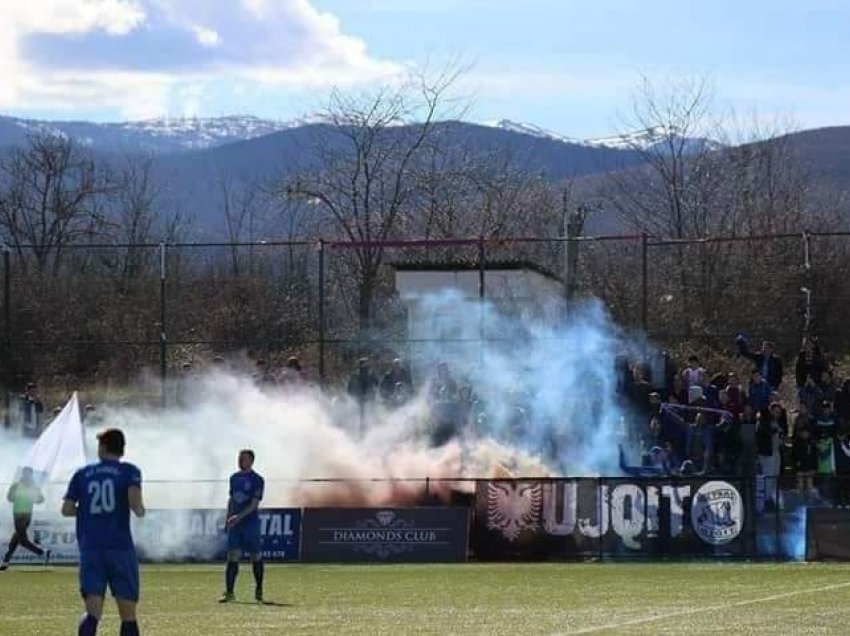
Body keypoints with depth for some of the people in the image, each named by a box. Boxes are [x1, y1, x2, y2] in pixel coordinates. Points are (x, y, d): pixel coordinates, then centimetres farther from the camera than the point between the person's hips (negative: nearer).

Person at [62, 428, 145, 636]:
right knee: (128, 615, 7)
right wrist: (140, 510, 8)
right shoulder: (129, 471, 2)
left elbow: (67, 509, 7)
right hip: (120, 548, -2)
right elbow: (135, 501, -14)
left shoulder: (82, 474, 11)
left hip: (90, 549, 2)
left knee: (92, 613, -6)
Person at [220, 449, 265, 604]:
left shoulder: (257, 480, -6)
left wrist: (239, 516, -24)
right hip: (234, 523, 4)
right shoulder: (234, 478, 13)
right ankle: (229, 593, -8)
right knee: (232, 556, -5)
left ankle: (259, 591, 18)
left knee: (255, 556, 3)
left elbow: (255, 504, -14)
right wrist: (228, 518, 15)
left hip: (251, 523, -4)